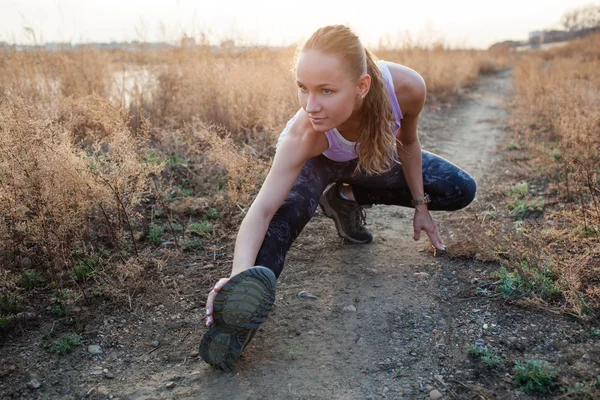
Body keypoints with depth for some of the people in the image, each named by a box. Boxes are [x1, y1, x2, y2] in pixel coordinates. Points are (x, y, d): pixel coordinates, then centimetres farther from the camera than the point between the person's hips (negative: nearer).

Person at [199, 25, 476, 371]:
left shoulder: (407, 87, -37)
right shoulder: (303, 136, -43)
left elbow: (407, 143, -14)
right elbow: (263, 209, -46)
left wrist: (420, 205, -5)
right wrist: (240, 273, -63)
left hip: (373, 156, 4)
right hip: (315, 161, -4)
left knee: (461, 191, 1)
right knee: (285, 215, -36)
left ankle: (346, 199, 7)